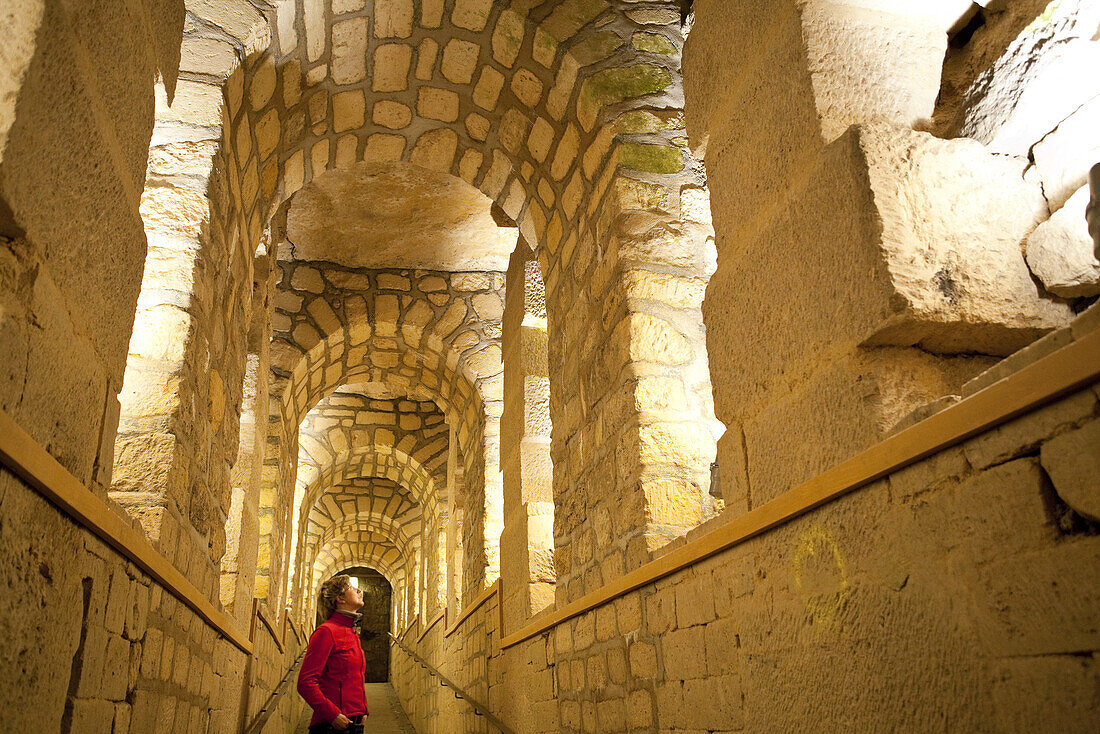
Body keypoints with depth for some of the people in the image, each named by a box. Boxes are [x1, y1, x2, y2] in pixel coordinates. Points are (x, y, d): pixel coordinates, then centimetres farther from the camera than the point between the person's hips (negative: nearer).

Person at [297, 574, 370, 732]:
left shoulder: (352, 633, 14)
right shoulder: (326, 631, -12)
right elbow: (305, 683, -17)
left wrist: (363, 712, 11)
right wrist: (332, 714, -20)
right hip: (331, 725, -8)